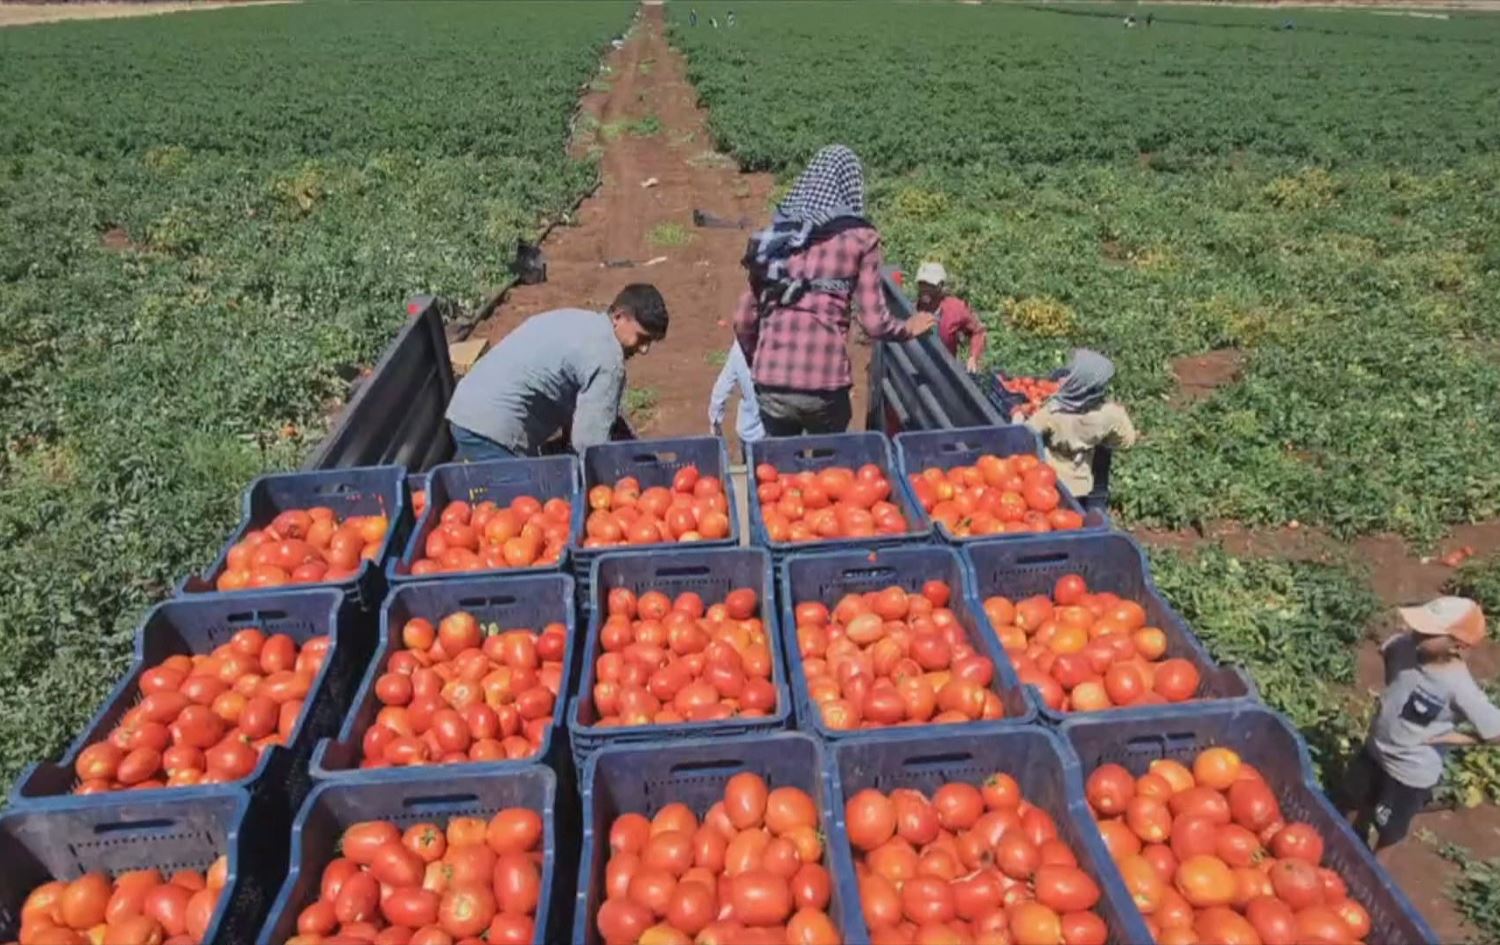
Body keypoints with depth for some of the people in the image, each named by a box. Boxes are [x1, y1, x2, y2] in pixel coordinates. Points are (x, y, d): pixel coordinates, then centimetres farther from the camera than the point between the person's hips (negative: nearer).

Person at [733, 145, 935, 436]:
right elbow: (875, 323, -3)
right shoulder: (860, 237, 1)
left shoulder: (777, 232, 10)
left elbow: (743, 319, 10)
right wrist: (908, 328, 19)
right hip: (824, 384, -2)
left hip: (770, 383, 3)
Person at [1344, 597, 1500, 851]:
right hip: (1375, 749, 5)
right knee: (1355, 804, 28)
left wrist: (1443, 737, -18)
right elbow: (1386, 650, 5)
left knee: (1387, 833, 18)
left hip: (1411, 772, -5)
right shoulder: (1408, 645, -20)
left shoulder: (1459, 688, -33)